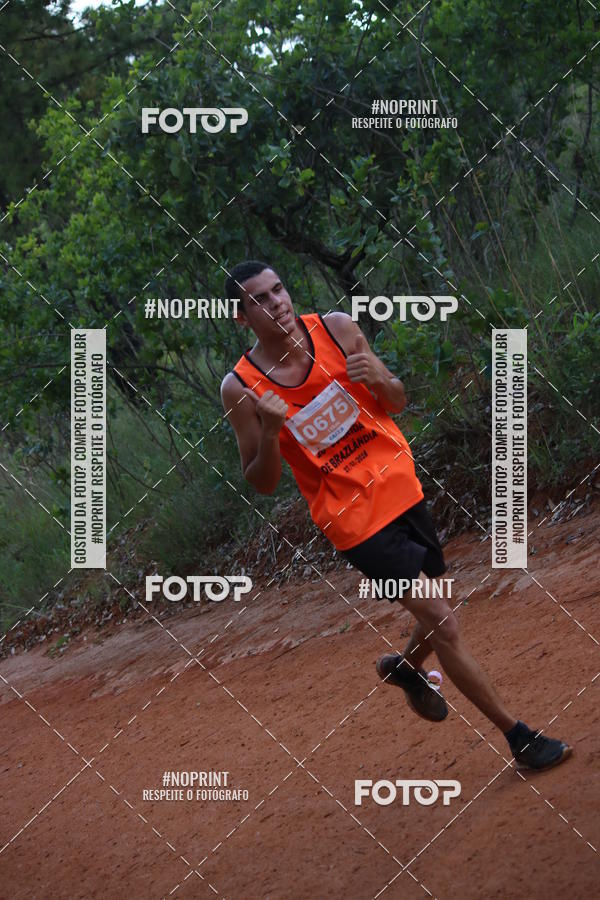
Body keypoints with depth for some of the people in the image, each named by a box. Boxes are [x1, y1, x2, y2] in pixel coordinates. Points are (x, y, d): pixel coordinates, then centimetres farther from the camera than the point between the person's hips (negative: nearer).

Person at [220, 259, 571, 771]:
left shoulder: (336, 329, -6)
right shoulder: (241, 388, -14)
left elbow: (397, 403, 5)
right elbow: (263, 484, -8)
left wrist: (379, 379, -18)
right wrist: (270, 432, -27)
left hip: (401, 486, 5)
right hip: (353, 518, -5)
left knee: (437, 609, 18)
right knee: (441, 622, -10)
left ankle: (406, 668, 50)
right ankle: (518, 736, -1)